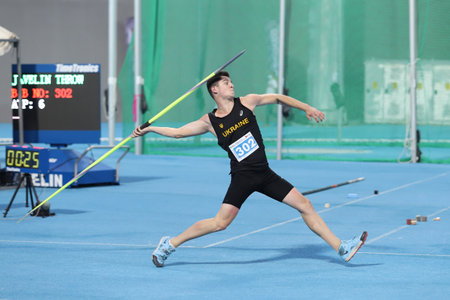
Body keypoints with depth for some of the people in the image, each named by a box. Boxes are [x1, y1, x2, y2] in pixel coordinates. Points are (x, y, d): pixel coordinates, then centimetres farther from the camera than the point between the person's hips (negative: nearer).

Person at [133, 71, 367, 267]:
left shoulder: (246, 102, 5)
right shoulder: (210, 121, -1)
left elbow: (278, 98, 14)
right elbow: (178, 132, 7)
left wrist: (307, 108, 8)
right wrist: (149, 128, 1)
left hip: (264, 173, 4)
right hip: (242, 176, -4)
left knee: (305, 205, 1)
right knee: (221, 222, -13)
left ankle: (341, 248, 6)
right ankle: (169, 244, 1)